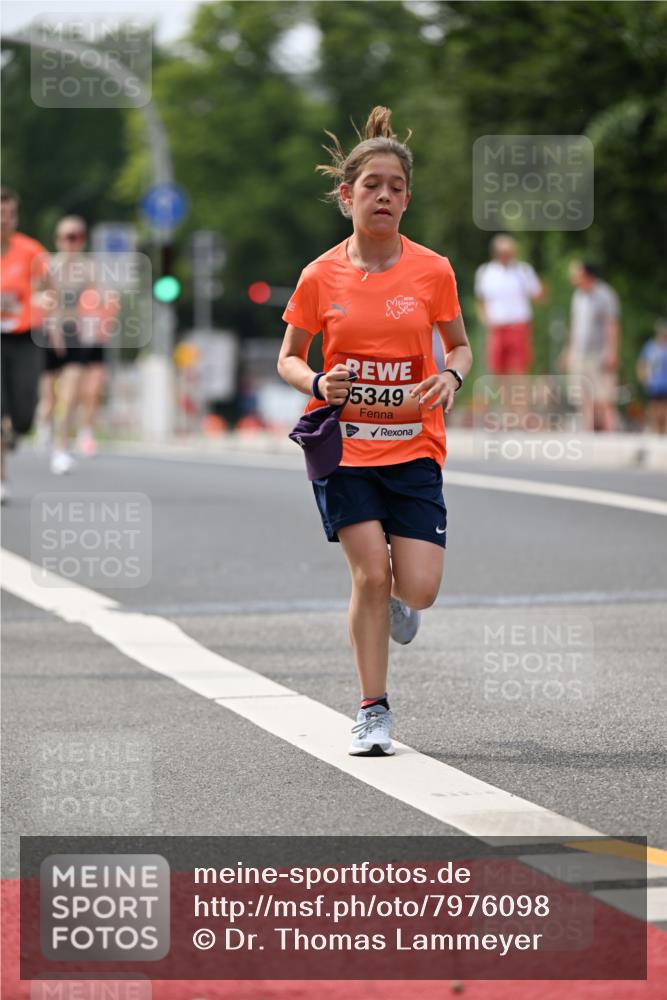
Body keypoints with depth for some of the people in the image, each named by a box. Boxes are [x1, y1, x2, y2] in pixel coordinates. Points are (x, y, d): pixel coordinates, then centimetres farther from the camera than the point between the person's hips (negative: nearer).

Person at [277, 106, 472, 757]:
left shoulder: (432, 271, -2)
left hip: (413, 446, 1)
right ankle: (373, 713, 5)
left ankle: (393, 599, 33)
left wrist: (451, 377, -11)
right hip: (343, 443, -1)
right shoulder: (321, 276, -3)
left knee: (417, 590, -7)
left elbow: (459, 345, 11)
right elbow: (288, 359, 7)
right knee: (370, 573, -10)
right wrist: (318, 383, -14)